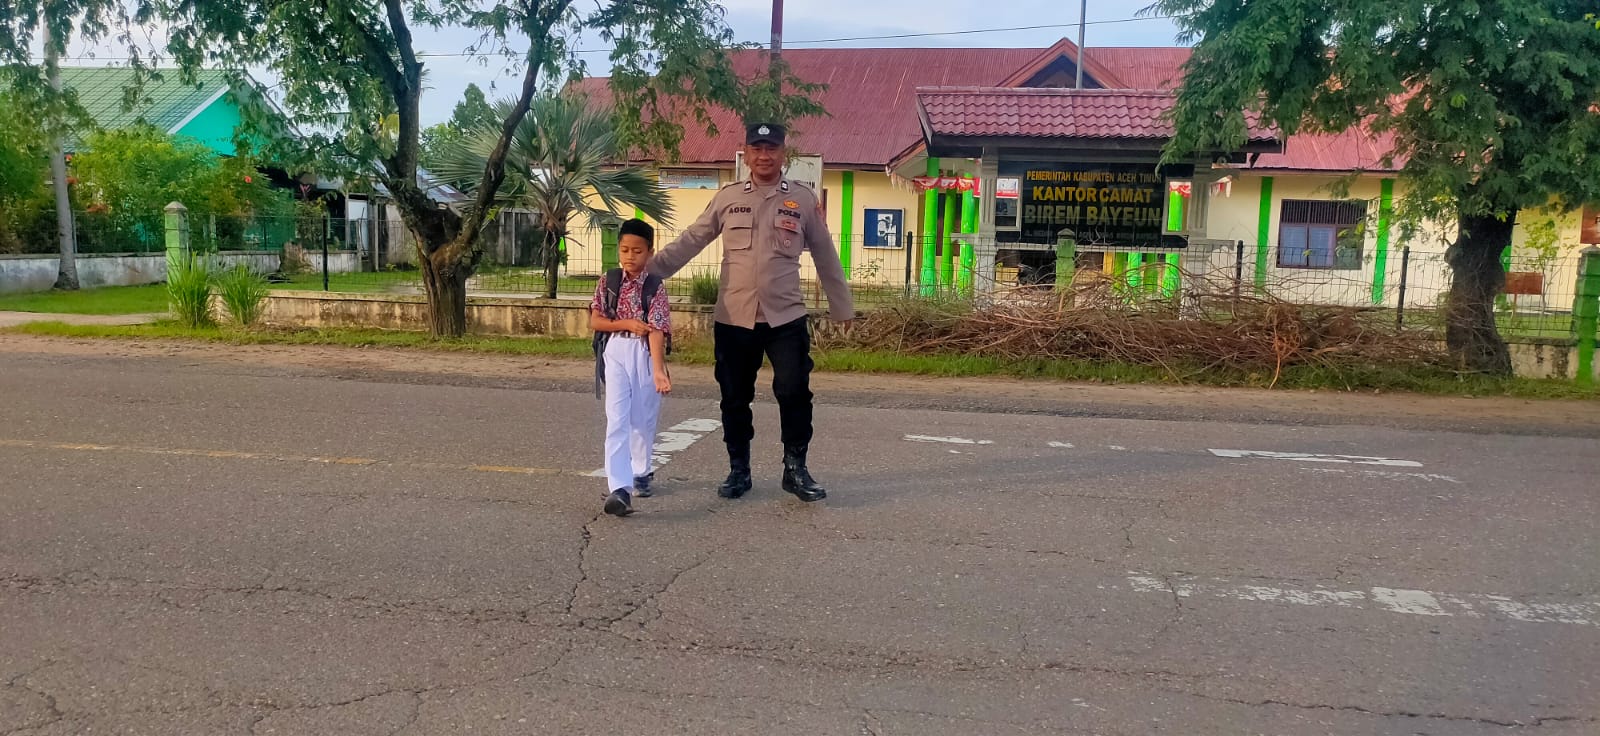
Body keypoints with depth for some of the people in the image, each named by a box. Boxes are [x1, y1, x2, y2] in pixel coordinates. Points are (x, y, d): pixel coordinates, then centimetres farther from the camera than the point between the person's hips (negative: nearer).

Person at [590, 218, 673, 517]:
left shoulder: (655, 287, -4)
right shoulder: (608, 282, 3)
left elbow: (657, 330, -14)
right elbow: (595, 321, 2)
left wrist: (658, 369, -25)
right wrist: (627, 324, -13)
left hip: (645, 354, 0)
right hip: (615, 352, 0)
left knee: (643, 419, 12)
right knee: (617, 418, -11)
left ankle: (640, 473, 34)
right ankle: (619, 488, -18)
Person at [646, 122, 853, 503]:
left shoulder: (803, 199, 3)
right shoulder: (727, 198, 5)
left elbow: (825, 256, 9)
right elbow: (691, 241, 7)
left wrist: (841, 307, 13)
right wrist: (649, 268, -2)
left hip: (786, 317, -1)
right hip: (733, 318, 1)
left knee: (794, 392, -4)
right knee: (735, 399, 9)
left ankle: (795, 470, 12)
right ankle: (738, 471, 23)